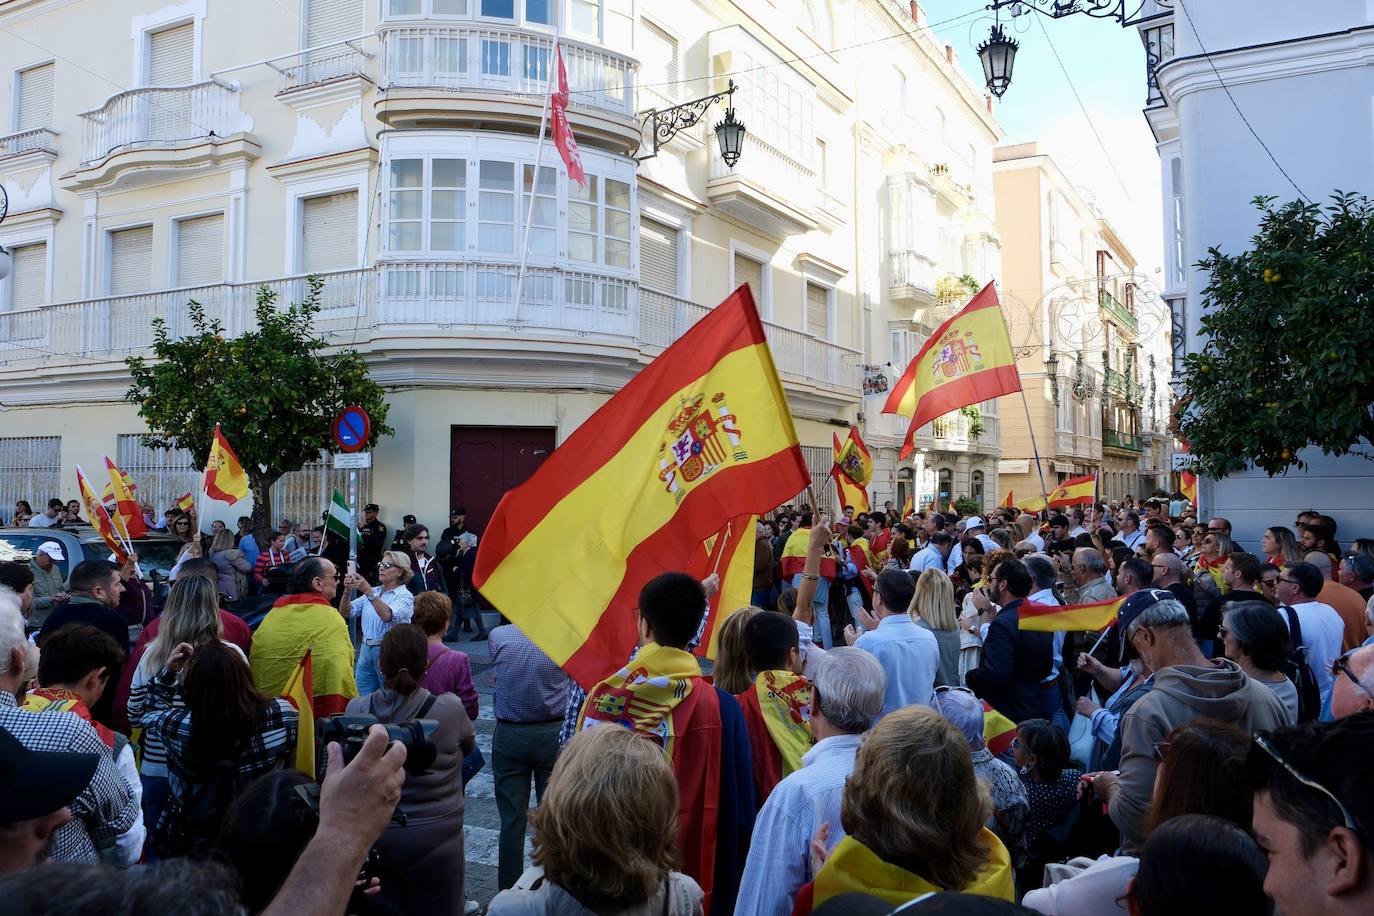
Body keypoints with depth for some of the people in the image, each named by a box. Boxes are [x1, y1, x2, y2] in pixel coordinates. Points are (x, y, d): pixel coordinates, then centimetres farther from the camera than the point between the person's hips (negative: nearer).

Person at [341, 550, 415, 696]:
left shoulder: (405, 596, -6)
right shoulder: (373, 591, 11)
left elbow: (388, 616, -26)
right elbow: (347, 612, 2)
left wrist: (369, 592, -33)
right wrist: (348, 590, -15)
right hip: (366, 651, 6)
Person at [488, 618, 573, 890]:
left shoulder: (497, 636, -10)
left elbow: (494, 679, 7)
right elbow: (573, 679, 1)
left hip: (508, 735, 1)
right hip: (553, 734, -1)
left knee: (512, 819, 10)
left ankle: (508, 891, 19)